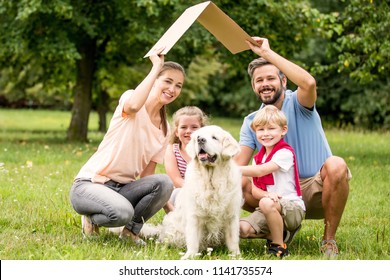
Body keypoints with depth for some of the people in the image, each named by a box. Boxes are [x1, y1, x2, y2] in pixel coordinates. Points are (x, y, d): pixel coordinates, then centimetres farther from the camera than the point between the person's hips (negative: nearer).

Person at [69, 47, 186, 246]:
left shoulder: (165, 130, 10)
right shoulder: (129, 98, -6)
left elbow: (147, 175, 8)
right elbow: (133, 105, -34)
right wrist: (156, 67, -25)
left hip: (123, 189, 6)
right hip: (89, 184, -6)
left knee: (164, 183, -24)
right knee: (122, 212, -36)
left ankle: (131, 230, -3)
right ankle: (92, 218, -2)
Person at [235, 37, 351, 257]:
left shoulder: (297, 104, -7)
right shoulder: (251, 123, 6)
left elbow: (309, 83, -33)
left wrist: (267, 53, -29)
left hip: (316, 192, -4)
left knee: (336, 165, -35)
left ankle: (329, 239, -18)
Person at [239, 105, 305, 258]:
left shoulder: (285, 153, -11)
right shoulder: (258, 157, 12)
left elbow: (259, 171, -24)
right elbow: (254, 189, 2)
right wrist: (266, 194, -21)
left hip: (292, 207, -7)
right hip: (270, 209, 7)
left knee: (267, 204, -38)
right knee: (242, 228, -18)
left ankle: (279, 245, -19)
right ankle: (279, 232, 6)